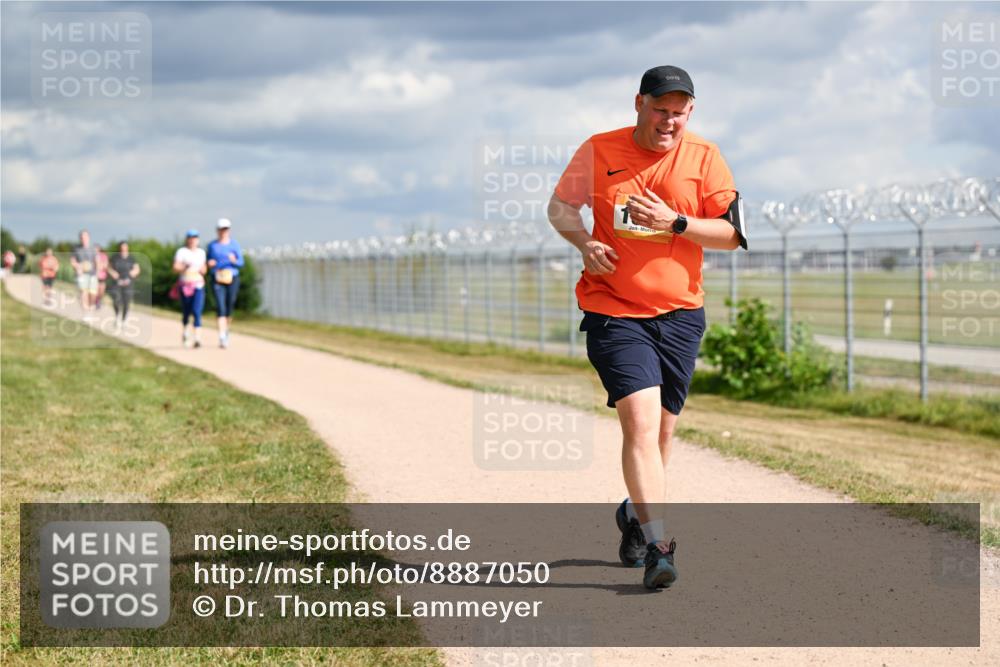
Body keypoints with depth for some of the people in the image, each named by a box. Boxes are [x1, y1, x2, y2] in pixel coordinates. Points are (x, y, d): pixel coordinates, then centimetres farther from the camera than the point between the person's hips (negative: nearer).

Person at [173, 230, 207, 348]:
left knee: (197, 311, -13)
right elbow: (175, 268, -7)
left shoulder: (201, 252, 13)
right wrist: (185, 266, -24)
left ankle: (197, 338, -20)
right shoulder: (181, 252, -1)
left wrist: (202, 270, 0)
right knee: (186, 311, 9)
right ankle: (185, 331, 39)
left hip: (198, 285, 2)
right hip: (185, 284, -2)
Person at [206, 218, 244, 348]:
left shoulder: (234, 244, 3)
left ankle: (226, 330, 34)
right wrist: (210, 264, -8)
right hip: (217, 279, -1)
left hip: (232, 278, 1)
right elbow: (208, 262, 16)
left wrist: (234, 261, -19)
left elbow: (241, 262, 3)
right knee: (220, 307, -13)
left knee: (229, 307, 7)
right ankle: (222, 337, -20)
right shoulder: (212, 245, 6)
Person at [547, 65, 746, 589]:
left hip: (680, 314, 3)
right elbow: (560, 206, 12)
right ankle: (657, 545, -21)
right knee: (640, 419, -18)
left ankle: (635, 514, 38)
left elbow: (732, 234, -2)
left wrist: (675, 223, -17)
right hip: (613, 313, -2)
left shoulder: (704, 158, 1)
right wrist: (584, 243, -8)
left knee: (661, 429, 12)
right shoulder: (599, 151, 0)